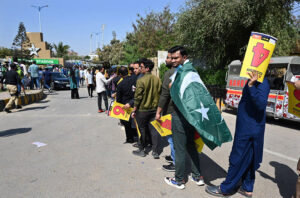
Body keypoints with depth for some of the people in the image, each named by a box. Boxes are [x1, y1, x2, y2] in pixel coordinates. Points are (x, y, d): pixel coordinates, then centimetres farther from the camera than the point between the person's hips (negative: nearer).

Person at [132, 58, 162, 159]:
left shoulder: (140, 80, -16)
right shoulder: (157, 80, 0)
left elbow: (138, 97, -15)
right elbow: (160, 95, 6)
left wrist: (134, 110, -5)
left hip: (142, 110, -4)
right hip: (154, 109, 5)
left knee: (142, 130, 9)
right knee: (154, 129, 10)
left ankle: (141, 150, 23)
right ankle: (155, 152, 15)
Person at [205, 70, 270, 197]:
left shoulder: (262, 83, -19)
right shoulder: (253, 81, 10)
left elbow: (262, 104, -34)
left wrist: (251, 86, -43)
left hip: (248, 131, -9)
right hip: (247, 129, 10)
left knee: (238, 159, 3)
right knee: (248, 160, 18)